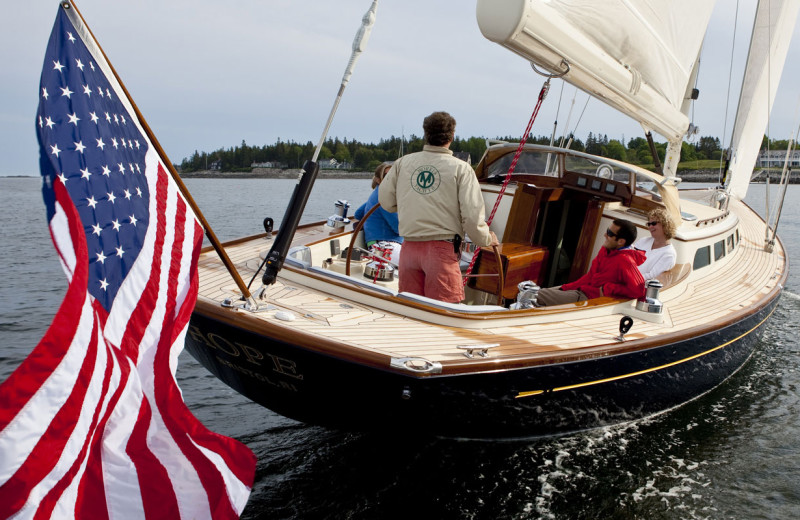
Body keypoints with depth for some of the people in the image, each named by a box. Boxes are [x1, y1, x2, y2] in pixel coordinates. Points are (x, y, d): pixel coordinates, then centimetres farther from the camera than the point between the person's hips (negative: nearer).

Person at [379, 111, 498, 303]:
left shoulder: (403, 162, 5)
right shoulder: (461, 168, -4)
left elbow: (386, 201, 13)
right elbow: (472, 216, -9)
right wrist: (487, 239, 9)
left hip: (409, 248, 4)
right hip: (442, 249, -4)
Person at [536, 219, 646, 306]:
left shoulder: (624, 261, -22)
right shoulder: (605, 250, 6)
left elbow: (639, 291, -31)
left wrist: (608, 289, -19)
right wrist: (565, 288, 7)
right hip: (582, 288, 10)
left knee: (541, 296, -15)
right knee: (541, 291, 11)